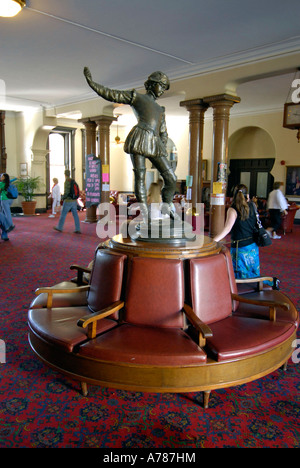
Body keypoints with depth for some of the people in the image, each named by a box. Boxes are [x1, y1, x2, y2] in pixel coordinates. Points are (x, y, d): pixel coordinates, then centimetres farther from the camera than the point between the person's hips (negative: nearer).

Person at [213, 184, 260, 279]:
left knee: (241, 277, 4)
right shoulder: (252, 206, 2)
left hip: (240, 247, -5)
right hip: (253, 246, 6)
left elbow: (227, 229, -23)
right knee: (253, 273, 18)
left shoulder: (233, 209, -14)